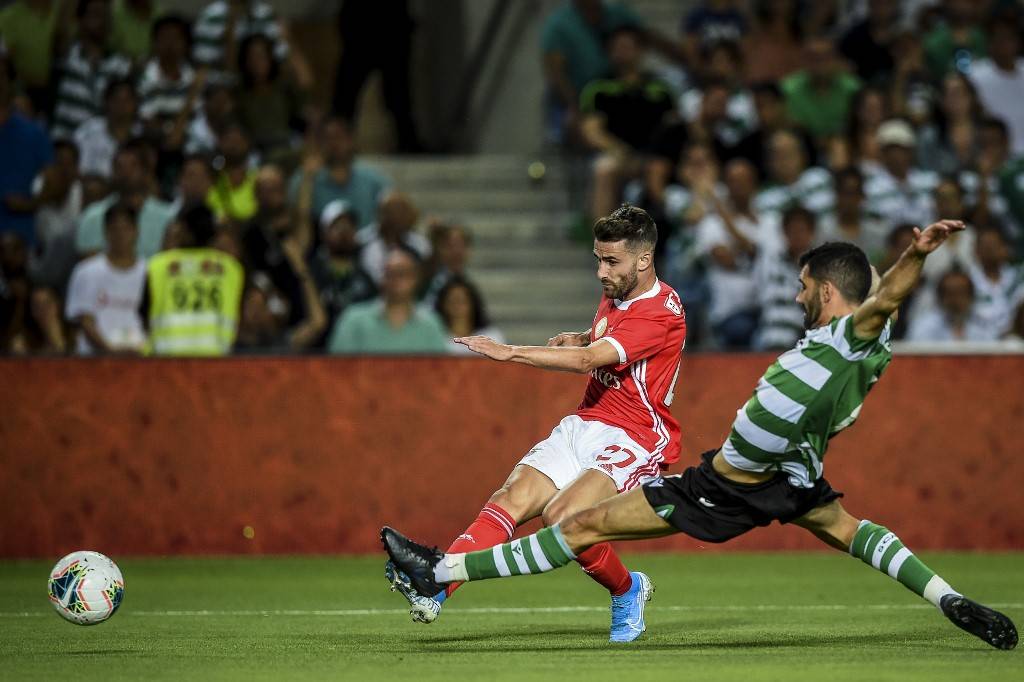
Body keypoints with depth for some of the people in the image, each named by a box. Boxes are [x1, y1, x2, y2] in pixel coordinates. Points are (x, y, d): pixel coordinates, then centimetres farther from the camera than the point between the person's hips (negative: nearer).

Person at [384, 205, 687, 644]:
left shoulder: (661, 311, -17)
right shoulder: (614, 296, 12)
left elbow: (587, 360, -28)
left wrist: (509, 352, -32)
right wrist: (584, 339, 10)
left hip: (633, 442, -8)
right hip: (583, 424, 8)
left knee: (561, 515, -29)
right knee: (512, 500, -17)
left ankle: (627, 591, -1)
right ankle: (432, 589, -34)